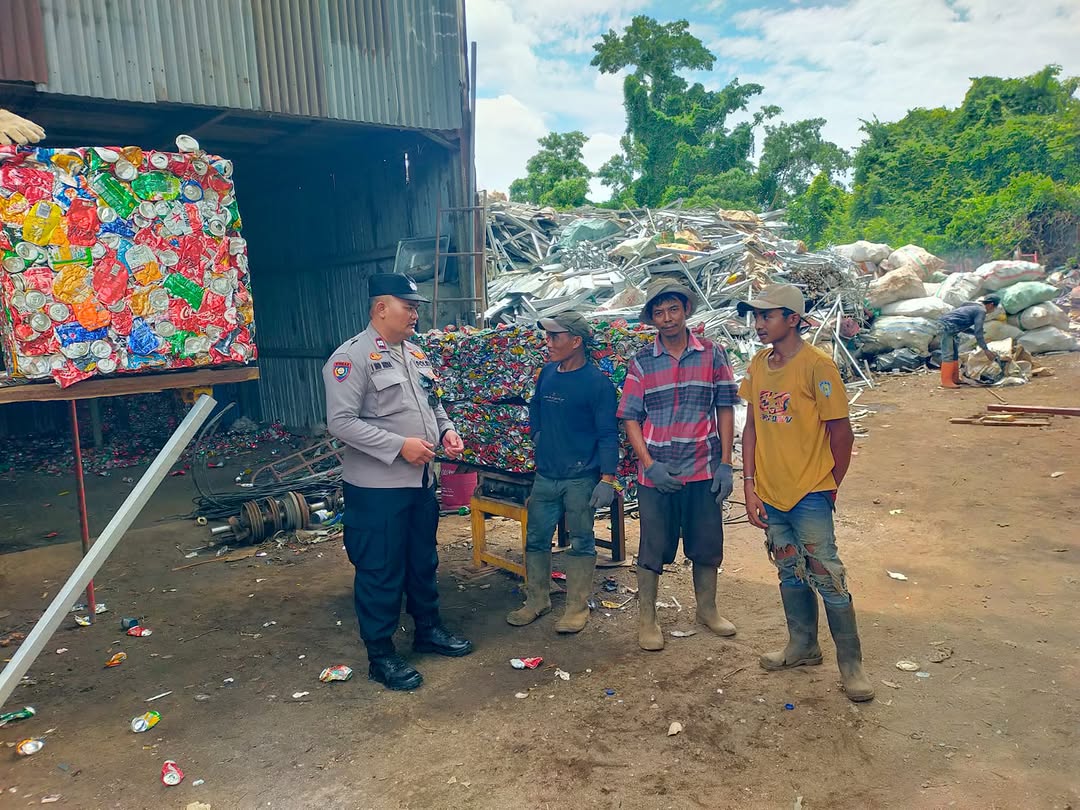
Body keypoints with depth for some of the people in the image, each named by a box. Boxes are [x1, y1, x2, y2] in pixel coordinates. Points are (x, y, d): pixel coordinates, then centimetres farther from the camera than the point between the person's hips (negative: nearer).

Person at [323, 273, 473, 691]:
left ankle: (428, 629, 39)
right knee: (381, 571, 4)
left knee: (423, 561, 20)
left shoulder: (416, 354, 11)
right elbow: (341, 422, -21)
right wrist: (400, 445, -23)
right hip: (377, 487, -8)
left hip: (421, 481, 8)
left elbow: (432, 403, 23)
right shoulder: (351, 357, -15)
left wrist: (446, 430, 2)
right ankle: (380, 655, 19)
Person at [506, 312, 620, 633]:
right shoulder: (547, 373, 5)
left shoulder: (597, 382, -13)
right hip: (545, 475, 6)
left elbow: (608, 434, -13)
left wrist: (607, 479, -17)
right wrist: (537, 435, 12)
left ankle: (577, 607, 19)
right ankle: (537, 600, 27)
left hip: (581, 479, -6)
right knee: (536, 539, 12)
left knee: (581, 543, 7)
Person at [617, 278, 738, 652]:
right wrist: (650, 465, -11)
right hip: (656, 473, -1)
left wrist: (725, 464, -3)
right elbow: (630, 418, 0)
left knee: (707, 545, 14)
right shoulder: (641, 362, -1)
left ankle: (707, 609, 35)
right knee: (653, 549, 8)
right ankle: (647, 620, 23)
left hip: (704, 470, 1)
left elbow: (725, 409, 2)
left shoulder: (712, 354, 1)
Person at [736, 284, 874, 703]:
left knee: (827, 578, 0)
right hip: (771, 493, 6)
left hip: (810, 494, -6)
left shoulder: (817, 365, -14)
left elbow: (842, 432, -9)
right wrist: (750, 486, 3)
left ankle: (851, 663, 16)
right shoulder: (758, 365, 5)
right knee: (790, 575, 18)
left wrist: (830, 487, 0)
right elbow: (752, 427, 8)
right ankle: (803, 645, 36)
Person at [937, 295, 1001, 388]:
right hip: (947, 327, -11)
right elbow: (978, 332, -11)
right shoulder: (981, 311, -6)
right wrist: (985, 349, -7)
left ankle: (954, 378, 20)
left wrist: (975, 331, 17)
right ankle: (946, 381, -11)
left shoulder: (974, 306, 23)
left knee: (955, 354, 15)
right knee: (948, 355, -11)